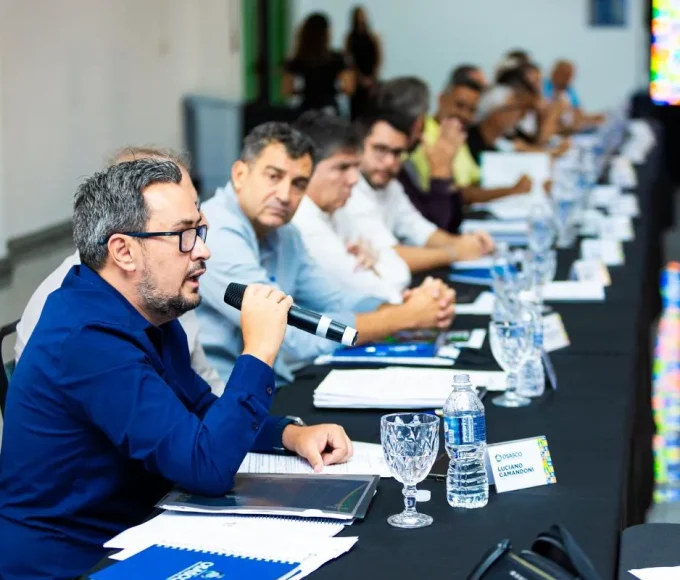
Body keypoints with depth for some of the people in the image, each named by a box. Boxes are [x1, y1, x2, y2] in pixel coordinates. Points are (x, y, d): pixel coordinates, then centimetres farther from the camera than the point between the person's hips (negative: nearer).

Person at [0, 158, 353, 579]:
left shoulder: (150, 310, 4)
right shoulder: (90, 339, -26)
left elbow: (202, 409, 17)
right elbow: (209, 468, -28)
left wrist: (292, 433, 0)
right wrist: (259, 351, -22)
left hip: (126, 539, 9)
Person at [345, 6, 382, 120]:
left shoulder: (373, 37, 4)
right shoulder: (350, 38, 1)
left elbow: (379, 59, 3)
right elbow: (349, 60, -1)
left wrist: (372, 78, -5)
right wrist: (361, 78, -8)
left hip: (371, 79, 0)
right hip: (356, 81, 0)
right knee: (356, 111, -3)